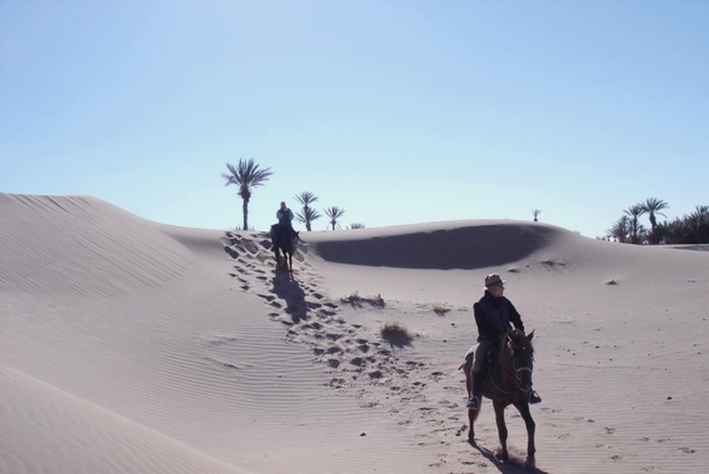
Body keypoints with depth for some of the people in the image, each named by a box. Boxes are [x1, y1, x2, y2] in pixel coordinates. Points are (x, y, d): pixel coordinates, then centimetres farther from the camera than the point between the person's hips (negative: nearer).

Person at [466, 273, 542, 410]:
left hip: (506, 338, 4)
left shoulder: (505, 302, 7)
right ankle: (475, 395, -17)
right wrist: (498, 335, -26)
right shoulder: (479, 306, -8)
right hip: (487, 340, -4)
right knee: (477, 361, -27)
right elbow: (483, 328, -15)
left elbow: (516, 319, 12)